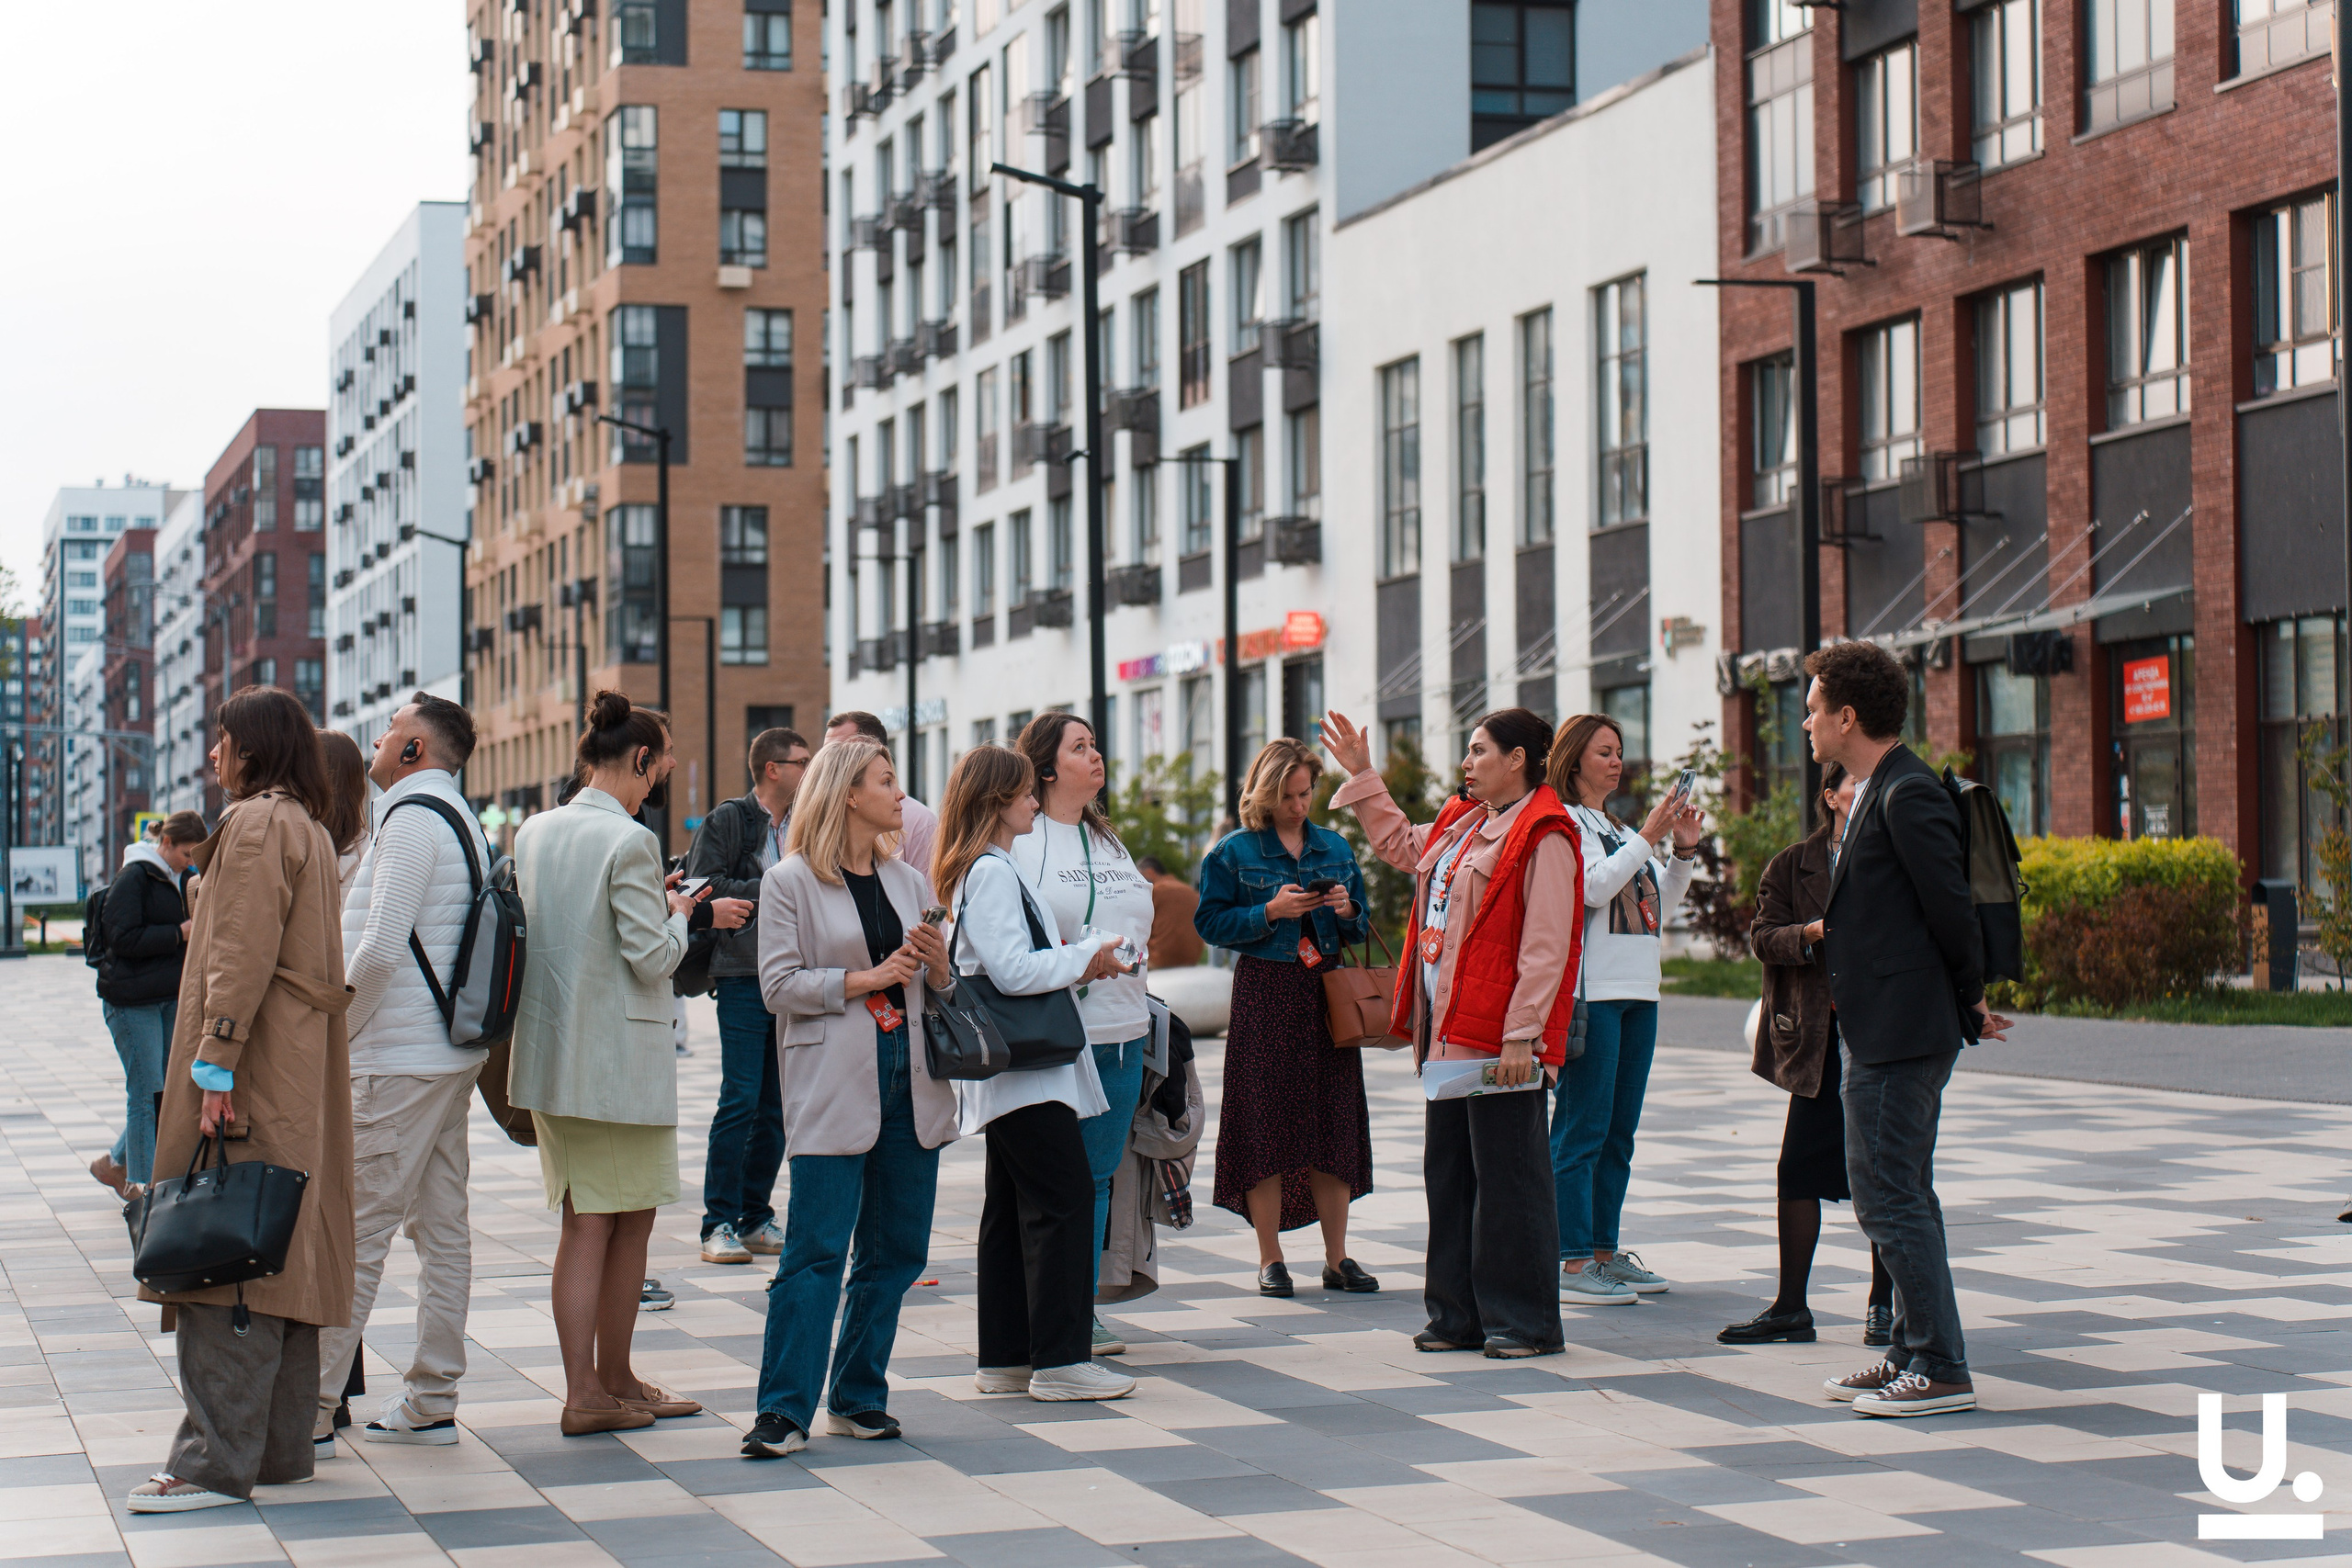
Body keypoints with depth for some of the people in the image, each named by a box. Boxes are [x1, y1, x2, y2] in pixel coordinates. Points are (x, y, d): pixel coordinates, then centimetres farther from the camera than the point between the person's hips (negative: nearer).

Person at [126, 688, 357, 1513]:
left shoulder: (256, 824, -11)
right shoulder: (307, 830, 19)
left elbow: (244, 957, -19)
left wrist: (214, 1064, -22)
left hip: (254, 1070, -10)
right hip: (298, 1076, 10)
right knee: (278, 1256, 11)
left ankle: (217, 1460, -12)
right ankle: (280, 1446, 15)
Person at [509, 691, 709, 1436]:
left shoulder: (533, 833, 6)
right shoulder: (630, 842, -16)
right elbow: (653, 957, -17)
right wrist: (677, 915, 3)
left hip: (550, 1052, 7)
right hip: (620, 1060, -7)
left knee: (585, 1223, 10)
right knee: (630, 1220, 8)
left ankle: (587, 1388, 9)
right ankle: (611, 1382, 16)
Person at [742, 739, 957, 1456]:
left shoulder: (910, 881, 15)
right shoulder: (789, 882, -1)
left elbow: (946, 989, 18)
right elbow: (779, 985, -8)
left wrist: (939, 965, -3)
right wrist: (862, 979, -15)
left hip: (911, 1083, 6)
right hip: (832, 1088, -6)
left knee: (897, 1250, 8)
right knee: (815, 1253, -8)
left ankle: (857, 1398, 18)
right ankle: (785, 1411, -4)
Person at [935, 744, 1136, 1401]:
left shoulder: (988, 868, 18)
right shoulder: (992, 872, -14)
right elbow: (1012, 971, -22)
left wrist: (1073, 965, 12)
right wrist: (1085, 958, -11)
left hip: (1008, 1070, 11)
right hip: (1024, 1072, -11)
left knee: (1012, 1208, 11)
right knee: (1065, 1197, -9)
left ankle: (1005, 1359, 14)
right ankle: (1060, 1360, -8)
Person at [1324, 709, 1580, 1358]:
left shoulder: (1543, 836, -12)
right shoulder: (1461, 823, 16)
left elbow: (1545, 948, -17)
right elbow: (1400, 842, 37)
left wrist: (1521, 1036, -21)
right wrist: (1360, 774, 34)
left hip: (1503, 1040, -9)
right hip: (1448, 1033, 9)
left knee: (1507, 1179, -3)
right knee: (1449, 1174, 13)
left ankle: (1524, 1322, 4)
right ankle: (1460, 1315, 21)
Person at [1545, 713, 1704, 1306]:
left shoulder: (1620, 829, 22)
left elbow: (1659, 907, 23)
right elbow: (1592, 887, -17)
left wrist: (1684, 850, 11)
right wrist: (1648, 837, -14)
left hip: (1637, 990, 9)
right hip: (1589, 991, -9)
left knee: (1620, 1129, 9)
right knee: (1582, 1128, -9)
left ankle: (1604, 1251, 14)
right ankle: (1571, 1263, -10)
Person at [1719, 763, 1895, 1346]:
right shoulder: (1792, 867, 7)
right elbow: (1764, 937, 0)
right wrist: (1811, 934, -17)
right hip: (1820, 1037, 1)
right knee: (1800, 1167, 0)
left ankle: (1882, 1303, 16)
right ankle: (1790, 1308, 9)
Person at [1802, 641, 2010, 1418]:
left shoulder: (1908, 795, -17)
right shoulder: (1878, 793, 15)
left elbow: (1951, 910, -16)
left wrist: (1967, 1005, -5)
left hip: (1899, 1031, -11)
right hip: (1894, 1028, 11)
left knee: (1889, 1194, -7)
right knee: (1901, 1194, 15)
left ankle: (1941, 1370, -2)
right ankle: (1915, 1353, 24)